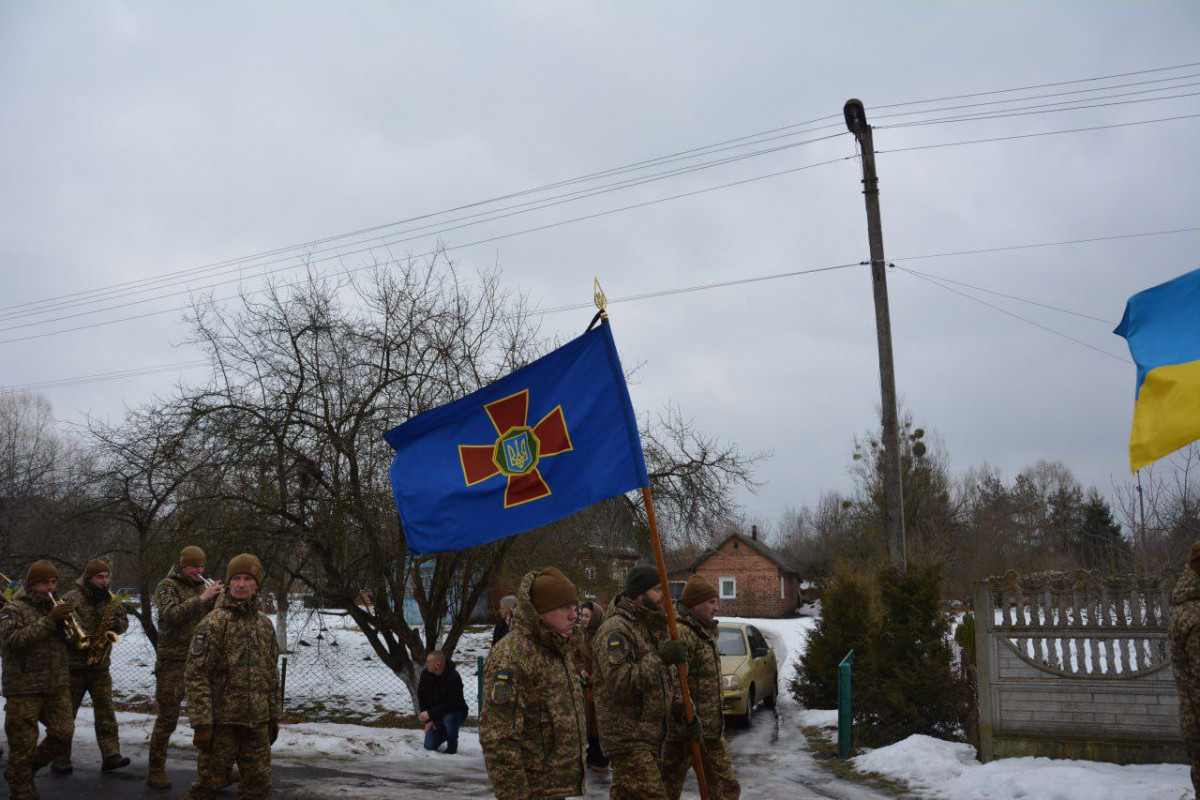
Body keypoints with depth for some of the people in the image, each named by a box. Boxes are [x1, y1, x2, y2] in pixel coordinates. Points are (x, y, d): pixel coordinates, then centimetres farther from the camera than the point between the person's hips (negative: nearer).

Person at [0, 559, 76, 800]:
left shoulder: (53, 606, 14)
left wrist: (65, 623, -7)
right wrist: (48, 621, -24)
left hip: (57, 686, 6)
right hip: (24, 688, -5)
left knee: (63, 734, 2)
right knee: (23, 743, 1)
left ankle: (25, 771, 25)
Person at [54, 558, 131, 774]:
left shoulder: (111, 601, 9)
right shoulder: (71, 599, -9)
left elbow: (124, 623, 16)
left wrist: (116, 623, -7)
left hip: (100, 666, 4)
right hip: (73, 665, -4)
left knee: (106, 711, -1)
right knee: (66, 713, 4)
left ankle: (110, 755, -2)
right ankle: (60, 758, 14)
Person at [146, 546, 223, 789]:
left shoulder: (202, 586, 12)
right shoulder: (167, 586, -4)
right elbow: (171, 615, -22)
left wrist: (217, 599, -10)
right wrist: (200, 599, -28)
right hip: (173, 661, -5)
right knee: (167, 717, 1)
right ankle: (156, 771, 12)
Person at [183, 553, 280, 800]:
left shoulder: (265, 624, 10)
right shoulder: (213, 623, -9)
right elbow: (196, 676, -14)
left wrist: (274, 716, 16)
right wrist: (200, 724, -18)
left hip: (258, 721, 5)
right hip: (222, 721, -5)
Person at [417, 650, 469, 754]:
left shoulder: (454, 678, -27)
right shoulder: (425, 674, -9)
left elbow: (452, 704, -31)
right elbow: (421, 697, 2)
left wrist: (430, 713, -34)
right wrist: (428, 720, -5)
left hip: (456, 712, -5)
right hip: (435, 717, 5)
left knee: (449, 718, -39)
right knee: (429, 745, -7)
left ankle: (452, 746, -11)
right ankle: (444, 733, 27)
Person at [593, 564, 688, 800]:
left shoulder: (655, 628, 17)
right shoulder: (615, 630, -15)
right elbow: (618, 682, -25)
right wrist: (660, 658, -27)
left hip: (652, 735, 9)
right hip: (628, 737, -9)